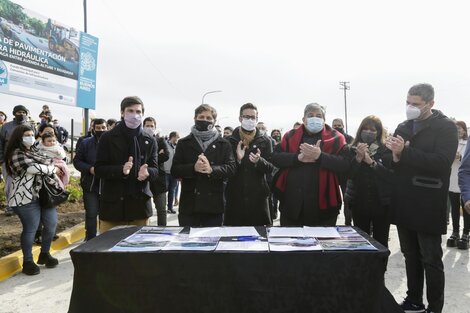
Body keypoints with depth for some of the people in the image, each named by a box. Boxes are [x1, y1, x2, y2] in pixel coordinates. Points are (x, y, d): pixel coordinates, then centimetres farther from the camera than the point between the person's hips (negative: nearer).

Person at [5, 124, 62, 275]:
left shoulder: (33, 151, 16)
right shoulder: (16, 155, -11)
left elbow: (45, 163, 19)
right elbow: (33, 168, -20)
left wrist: (58, 180, 5)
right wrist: (53, 170, -6)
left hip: (44, 194, 8)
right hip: (26, 198, -8)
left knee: (52, 223, 9)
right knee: (30, 229, -2)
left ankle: (44, 254, 28)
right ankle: (28, 262, 14)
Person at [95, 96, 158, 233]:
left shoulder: (149, 141, 10)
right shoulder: (108, 138, 1)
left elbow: (155, 170, 6)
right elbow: (99, 169, -2)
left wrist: (147, 172, -18)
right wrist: (121, 170, -21)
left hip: (140, 203, 3)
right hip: (112, 203, -2)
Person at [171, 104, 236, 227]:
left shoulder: (223, 144, 8)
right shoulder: (184, 143, 9)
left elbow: (231, 167, -3)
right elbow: (174, 170, 1)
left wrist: (212, 169, -21)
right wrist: (194, 168, -18)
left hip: (214, 205, 0)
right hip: (189, 204, 0)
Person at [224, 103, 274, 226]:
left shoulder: (265, 141, 5)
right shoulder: (230, 140, 5)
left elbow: (270, 168, 0)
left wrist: (259, 161, -20)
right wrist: (237, 159, -17)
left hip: (258, 196, 0)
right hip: (235, 196, 0)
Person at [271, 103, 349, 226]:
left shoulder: (335, 138, 3)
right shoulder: (290, 136, 9)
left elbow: (345, 164, -10)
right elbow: (275, 158, -2)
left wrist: (320, 156, -22)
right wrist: (298, 157, -17)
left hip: (322, 204, -1)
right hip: (292, 203, 2)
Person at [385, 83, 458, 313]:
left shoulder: (446, 127, -6)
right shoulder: (403, 127, 10)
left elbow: (442, 162, -21)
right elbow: (393, 163, 9)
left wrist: (405, 152, -27)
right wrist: (394, 154, -14)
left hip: (428, 207, -5)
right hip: (404, 204, 5)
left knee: (431, 260, 7)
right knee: (411, 257, 17)